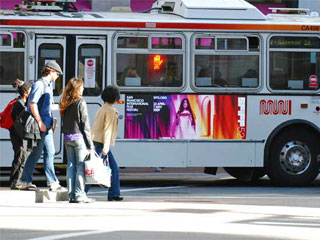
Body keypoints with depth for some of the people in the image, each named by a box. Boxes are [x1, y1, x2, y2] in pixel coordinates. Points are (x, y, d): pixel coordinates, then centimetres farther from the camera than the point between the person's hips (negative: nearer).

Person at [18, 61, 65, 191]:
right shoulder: (39, 85, -11)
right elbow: (32, 103, -19)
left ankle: (53, 183, 9)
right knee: (36, 154, -5)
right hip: (40, 126, -10)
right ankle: (25, 182, 1)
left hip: (46, 126, 10)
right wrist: (40, 122, -22)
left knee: (50, 153, 8)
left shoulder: (48, 85, 18)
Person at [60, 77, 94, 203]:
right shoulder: (80, 102, -10)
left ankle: (71, 194, 7)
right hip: (79, 137, -6)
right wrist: (90, 143, -7)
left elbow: (64, 122, 9)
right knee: (81, 165, -3)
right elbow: (85, 123, -10)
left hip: (67, 138, 6)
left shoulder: (65, 103, 9)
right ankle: (79, 194, -6)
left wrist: (66, 135, 13)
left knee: (71, 165, 8)